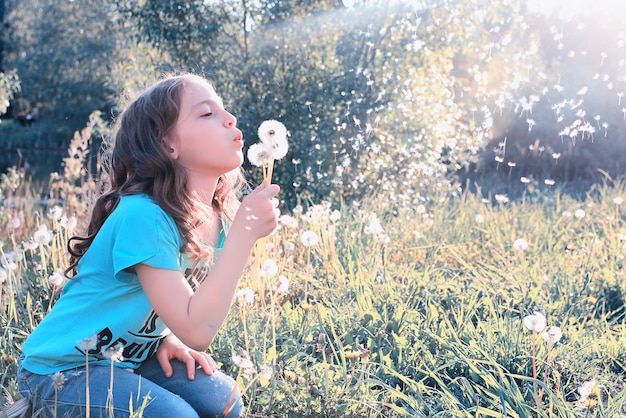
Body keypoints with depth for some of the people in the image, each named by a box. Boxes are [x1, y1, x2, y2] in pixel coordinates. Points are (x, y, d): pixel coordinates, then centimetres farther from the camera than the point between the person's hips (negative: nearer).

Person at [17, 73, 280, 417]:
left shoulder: (217, 218, -5)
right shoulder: (143, 216, -28)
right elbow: (196, 331, -32)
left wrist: (167, 337, -9)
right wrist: (245, 232, -33)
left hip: (128, 359, 6)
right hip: (61, 370, -6)